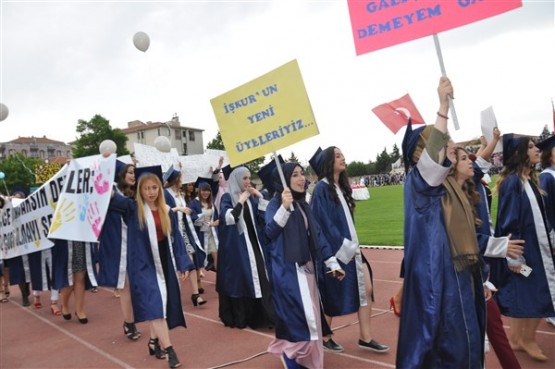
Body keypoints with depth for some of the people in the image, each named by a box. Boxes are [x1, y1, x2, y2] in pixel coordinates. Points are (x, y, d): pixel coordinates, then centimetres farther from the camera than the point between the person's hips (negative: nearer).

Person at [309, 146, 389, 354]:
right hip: (334, 250, -8)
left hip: (350, 248, 8)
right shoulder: (322, 188, -14)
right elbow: (323, 223, -19)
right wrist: (345, 246, -17)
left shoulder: (341, 186, 12)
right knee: (332, 297, 5)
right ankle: (325, 338, 23)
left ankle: (365, 338, 15)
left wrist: (352, 245, 12)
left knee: (366, 289, 5)